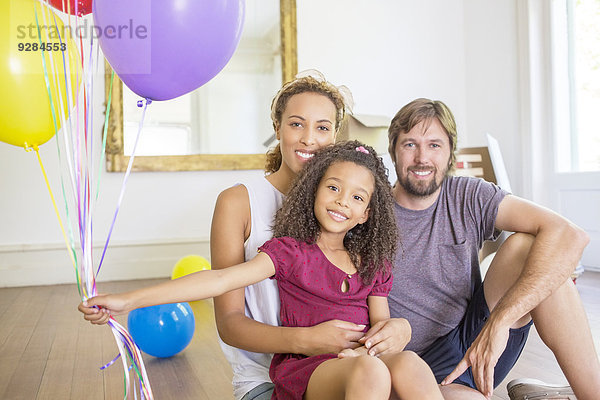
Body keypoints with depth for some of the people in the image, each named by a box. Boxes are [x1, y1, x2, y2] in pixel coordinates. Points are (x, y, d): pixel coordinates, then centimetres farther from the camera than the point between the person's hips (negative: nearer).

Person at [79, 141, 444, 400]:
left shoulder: (373, 264, 15)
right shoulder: (290, 251, 2)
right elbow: (222, 279, -9)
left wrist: (366, 348, -14)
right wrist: (130, 300, -18)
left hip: (360, 361, 4)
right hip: (304, 365, -3)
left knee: (409, 363, -29)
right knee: (371, 370, -34)